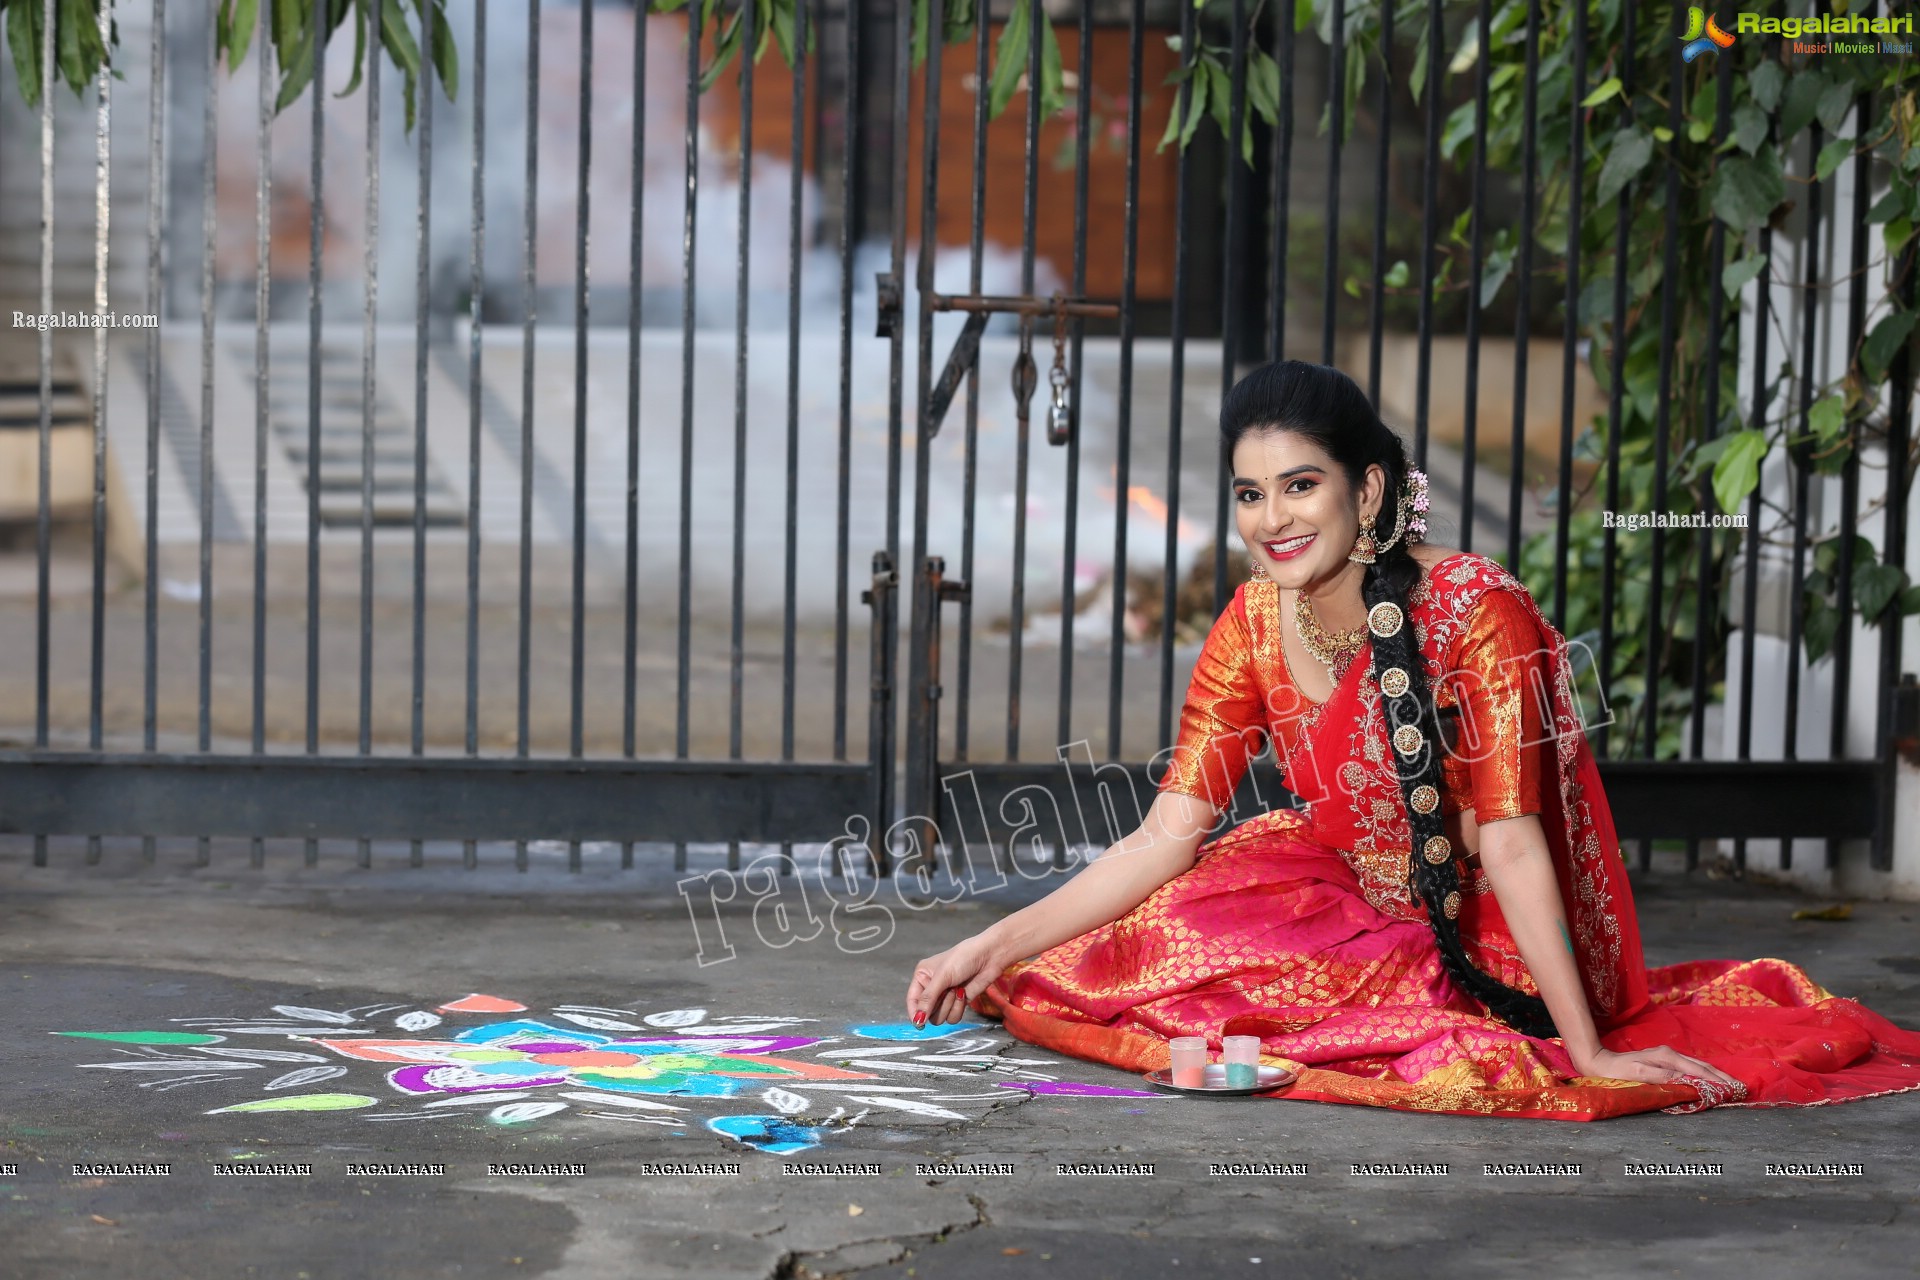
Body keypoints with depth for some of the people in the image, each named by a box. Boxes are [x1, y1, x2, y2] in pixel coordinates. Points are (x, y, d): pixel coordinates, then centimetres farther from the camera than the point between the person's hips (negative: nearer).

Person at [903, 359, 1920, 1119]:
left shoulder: (1476, 611, -22)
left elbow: (1509, 842, -25)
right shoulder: (1254, 624, -4)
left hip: (1481, 952, -6)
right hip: (1356, 912, 6)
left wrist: (1588, 1054, -28)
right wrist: (997, 944, -17)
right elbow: (1169, 835, -7)